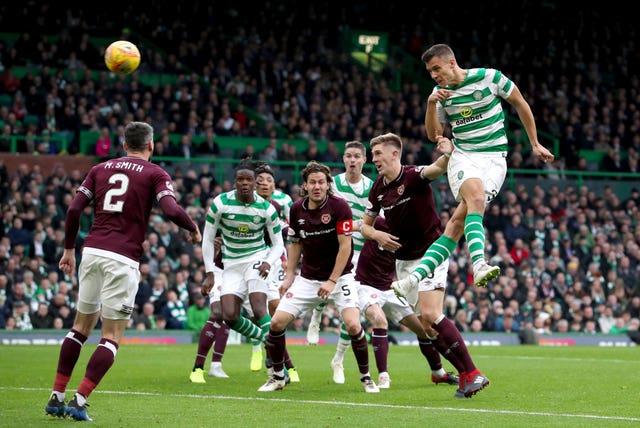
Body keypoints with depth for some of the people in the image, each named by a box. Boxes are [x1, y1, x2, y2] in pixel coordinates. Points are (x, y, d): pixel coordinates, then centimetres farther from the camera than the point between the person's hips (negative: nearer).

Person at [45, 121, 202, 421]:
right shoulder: (155, 173, 3)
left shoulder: (100, 169, 15)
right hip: (123, 259, -5)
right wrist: (193, 230, 6)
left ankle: (56, 398, 17)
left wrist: (69, 249, 19)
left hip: (92, 251, 5)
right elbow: (172, 210, -13)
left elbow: (74, 209, 9)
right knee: (112, 336, 1)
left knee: (82, 325, 18)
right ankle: (79, 402, -9)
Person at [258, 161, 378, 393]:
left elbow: (345, 246, -16)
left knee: (353, 325, -22)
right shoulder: (297, 209, -1)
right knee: (277, 322, -6)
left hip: (340, 276, -4)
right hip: (307, 278, 4)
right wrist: (289, 275, 6)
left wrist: (332, 281, -19)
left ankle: (366, 377, 0)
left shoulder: (339, 206, -15)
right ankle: (278, 376, 13)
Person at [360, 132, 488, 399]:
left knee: (430, 316, -21)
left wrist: (448, 155, -59)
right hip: (404, 261, 7)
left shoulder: (413, 176, -14)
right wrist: (377, 235, -7)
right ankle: (464, 373, 11)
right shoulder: (378, 188, 6)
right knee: (427, 325, 4)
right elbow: (365, 225, 16)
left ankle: (472, 374, -19)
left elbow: (437, 168, -36)